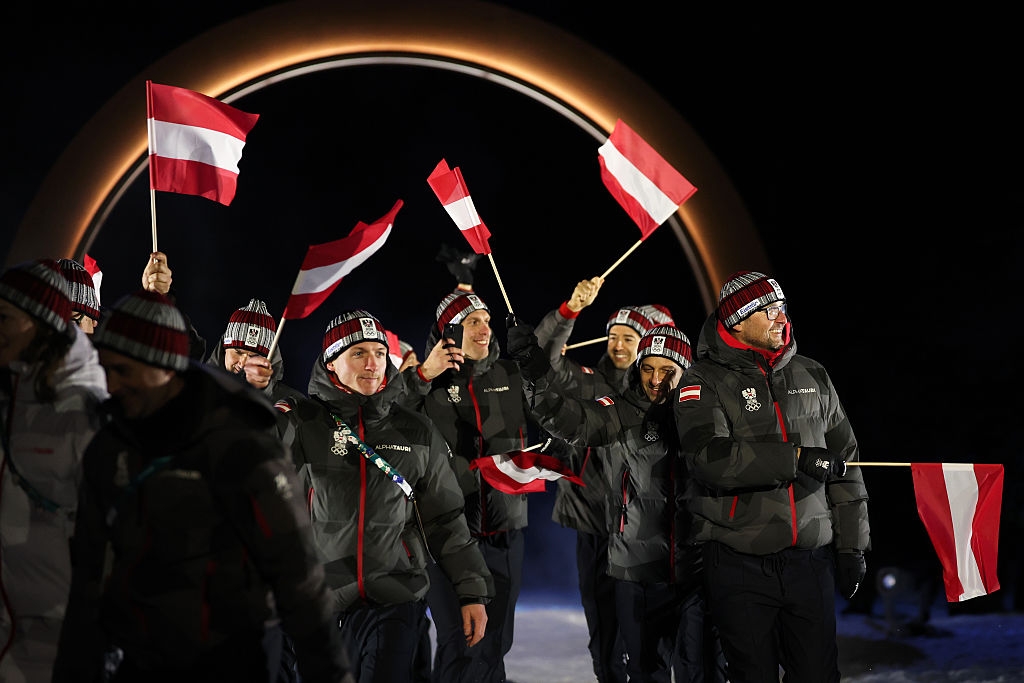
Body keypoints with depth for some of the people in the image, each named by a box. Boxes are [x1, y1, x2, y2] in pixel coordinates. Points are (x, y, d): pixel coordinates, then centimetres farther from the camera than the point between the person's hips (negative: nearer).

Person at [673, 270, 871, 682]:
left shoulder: (812, 376, 10)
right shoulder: (705, 382, -4)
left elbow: (845, 462, 13)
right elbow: (711, 458, -21)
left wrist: (852, 546, 11)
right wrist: (797, 458, -23)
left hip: (810, 560, 3)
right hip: (739, 566, -3)